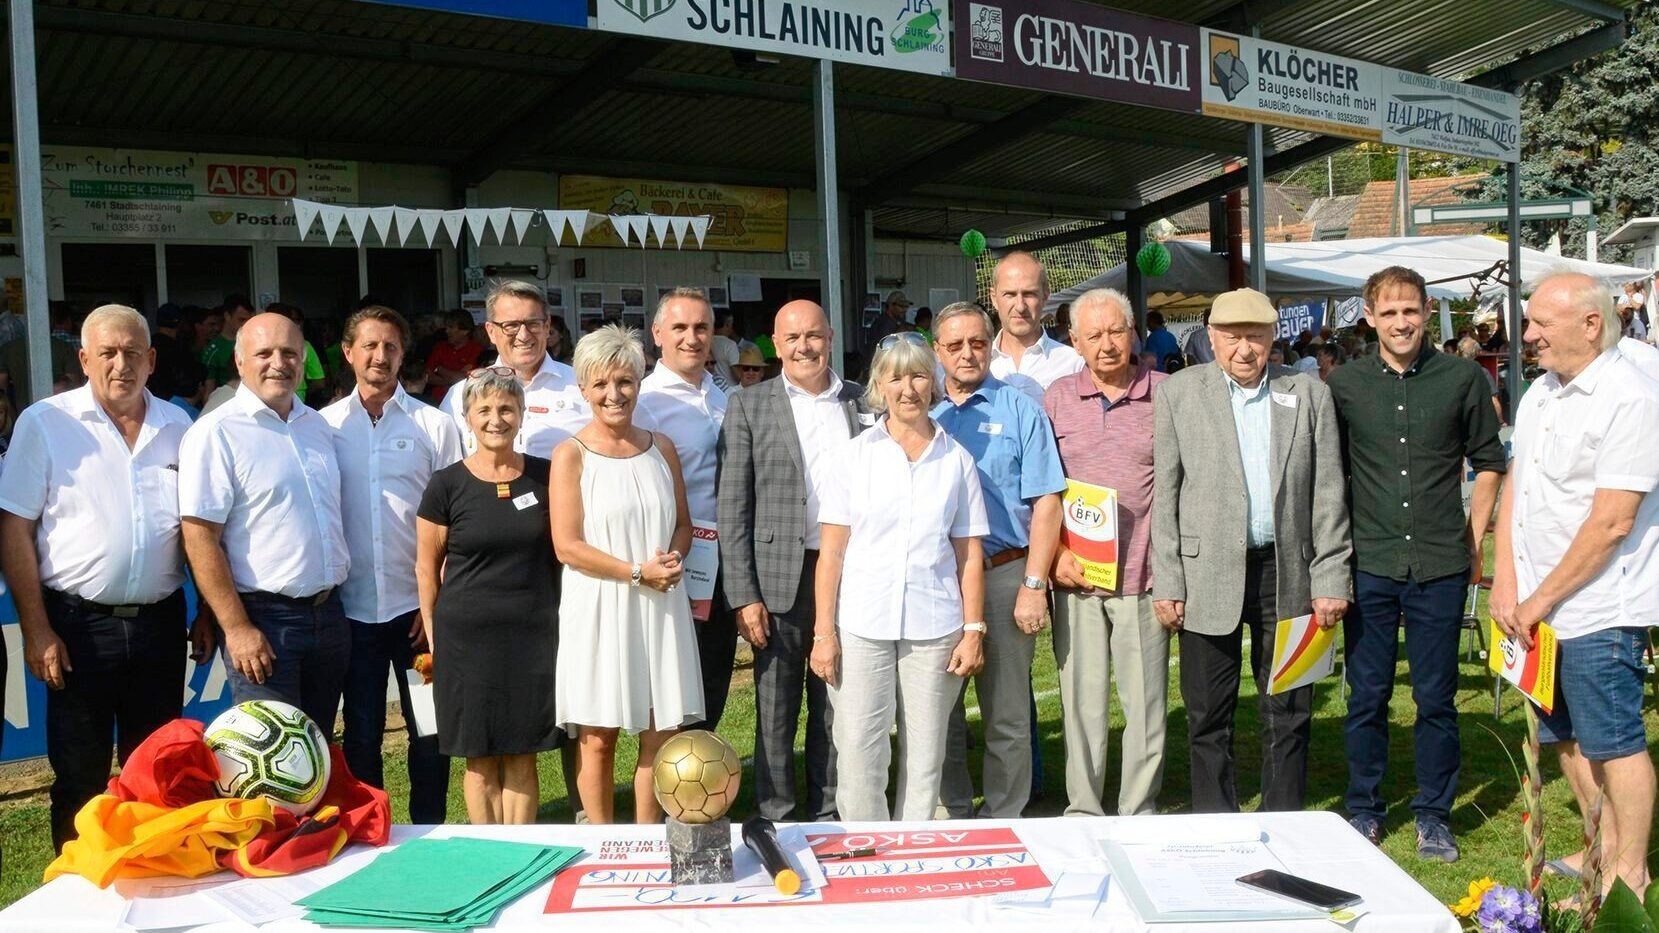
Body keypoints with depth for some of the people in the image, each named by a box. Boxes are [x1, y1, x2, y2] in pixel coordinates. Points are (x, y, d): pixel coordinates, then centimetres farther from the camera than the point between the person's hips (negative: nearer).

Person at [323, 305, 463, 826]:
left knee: (429, 730, 7)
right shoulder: (323, 425, 3)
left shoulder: (434, 426, 1)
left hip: (419, 605, 0)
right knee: (360, 734, 11)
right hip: (352, 605, 1)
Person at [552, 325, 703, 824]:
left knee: (660, 735, 7)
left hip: (661, 608, 4)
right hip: (598, 609, -4)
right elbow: (568, 546, -10)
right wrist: (638, 572, -15)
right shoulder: (571, 455, -4)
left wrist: (672, 559, -7)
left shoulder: (661, 447, 9)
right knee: (597, 740, 2)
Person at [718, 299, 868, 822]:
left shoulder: (864, 403, 7)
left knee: (836, 708, 12)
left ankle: (829, 815, 26)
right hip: (781, 579, -2)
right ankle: (775, 821, 19)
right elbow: (732, 509, -3)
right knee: (776, 709, 6)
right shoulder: (749, 407, 0)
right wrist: (743, 596, -9)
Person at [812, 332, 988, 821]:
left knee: (925, 757, 7)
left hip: (934, 627, 1)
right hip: (862, 625, -1)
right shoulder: (855, 455, 4)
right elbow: (831, 551, 3)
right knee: (858, 753, -1)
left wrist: (973, 630, 1)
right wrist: (824, 632, -3)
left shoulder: (956, 460, 6)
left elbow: (969, 554, 8)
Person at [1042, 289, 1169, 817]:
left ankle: (1139, 812, 18)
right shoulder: (1058, 399, 7)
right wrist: (1055, 552, -3)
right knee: (1081, 699, 7)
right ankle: (1083, 811, 19)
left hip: (1143, 576, -1)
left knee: (1146, 701, 4)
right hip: (1075, 576, 1)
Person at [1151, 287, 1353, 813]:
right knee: (1208, 715, 6)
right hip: (1207, 575, -1)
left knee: (1289, 712, 9)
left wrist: (1330, 579, 0)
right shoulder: (1177, 393, 2)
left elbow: (1328, 494, 5)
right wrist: (1166, 583, -5)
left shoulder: (1309, 395, 6)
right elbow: (1163, 494, 0)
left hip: (1288, 573, 2)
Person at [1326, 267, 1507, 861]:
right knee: (1367, 695, 7)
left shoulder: (1463, 378, 1)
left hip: (1441, 566, 0)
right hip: (1370, 565, 1)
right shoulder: (1343, 385, 3)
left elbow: (1489, 462, 10)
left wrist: (1474, 539, 5)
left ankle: (1434, 816, 21)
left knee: (1436, 698, 7)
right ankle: (1364, 811, 22)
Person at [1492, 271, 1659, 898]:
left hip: (1597, 610, -8)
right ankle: (1605, 850, 33)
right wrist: (1506, 585, 1)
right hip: (1538, 610, 8)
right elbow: (1513, 488, 11)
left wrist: (1542, 599, -14)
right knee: (1567, 738, 17)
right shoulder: (1540, 393, 9)